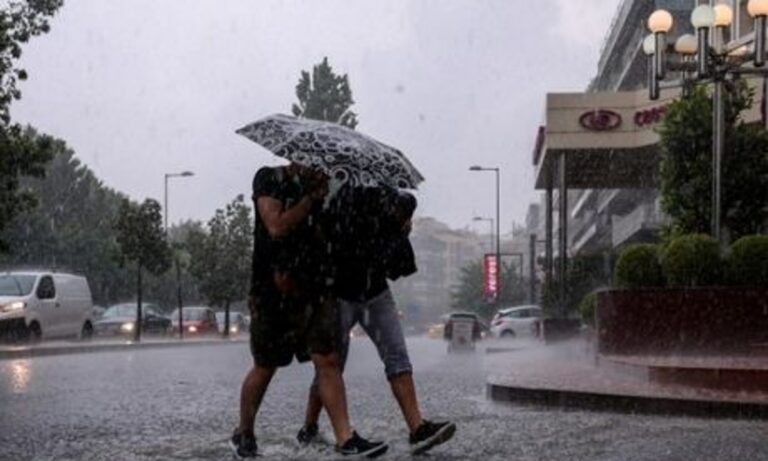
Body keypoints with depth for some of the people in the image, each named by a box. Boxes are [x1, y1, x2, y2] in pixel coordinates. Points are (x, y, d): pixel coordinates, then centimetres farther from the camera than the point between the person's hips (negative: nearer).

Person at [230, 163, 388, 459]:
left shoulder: (319, 184, 13)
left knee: (327, 360, -5)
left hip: (314, 289, 5)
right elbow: (277, 226, -17)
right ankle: (243, 434, 25)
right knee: (265, 367, 7)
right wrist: (311, 198, -13)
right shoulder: (268, 179, -4)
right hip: (274, 291, -4)